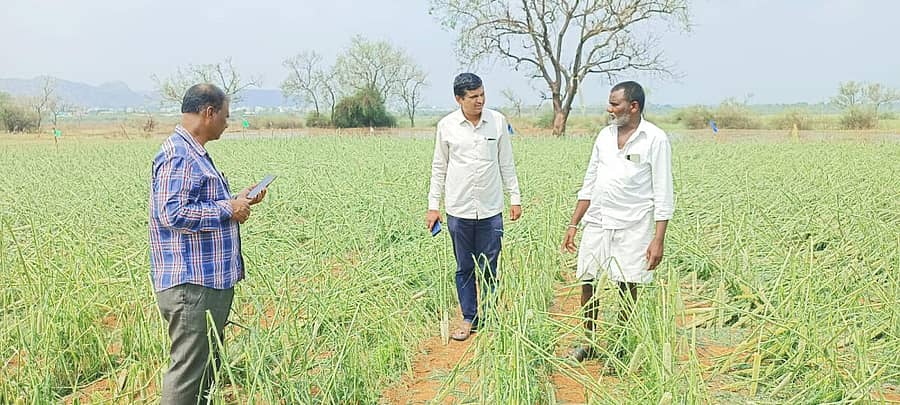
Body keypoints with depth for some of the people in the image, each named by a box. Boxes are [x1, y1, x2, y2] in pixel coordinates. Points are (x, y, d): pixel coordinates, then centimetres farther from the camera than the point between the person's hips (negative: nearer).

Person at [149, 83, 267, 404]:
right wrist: (228, 210, -17)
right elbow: (173, 214, -25)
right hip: (190, 285, -11)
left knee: (208, 366, 18)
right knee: (188, 371, -3)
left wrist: (237, 202, 12)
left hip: (210, 281, 11)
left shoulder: (195, 153, 17)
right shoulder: (177, 156, -16)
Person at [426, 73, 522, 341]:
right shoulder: (446, 125, -1)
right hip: (459, 210, 0)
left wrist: (515, 197, 7)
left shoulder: (497, 121, 1)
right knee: (465, 268, 9)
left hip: (491, 209, 0)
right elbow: (439, 167, 7)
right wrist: (433, 205, 5)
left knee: (489, 269, 6)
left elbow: (506, 163, 9)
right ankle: (468, 319, 21)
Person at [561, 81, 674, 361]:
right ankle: (588, 343, 22)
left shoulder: (655, 139, -7)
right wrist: (573, 224, 10)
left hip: (632, 227, -5)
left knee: (627, 288, 4)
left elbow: (663, 194, -8)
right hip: (597, 223, 5)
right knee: (587, 285, 6)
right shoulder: (605, 135, 9)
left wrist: (658, 240, -14)